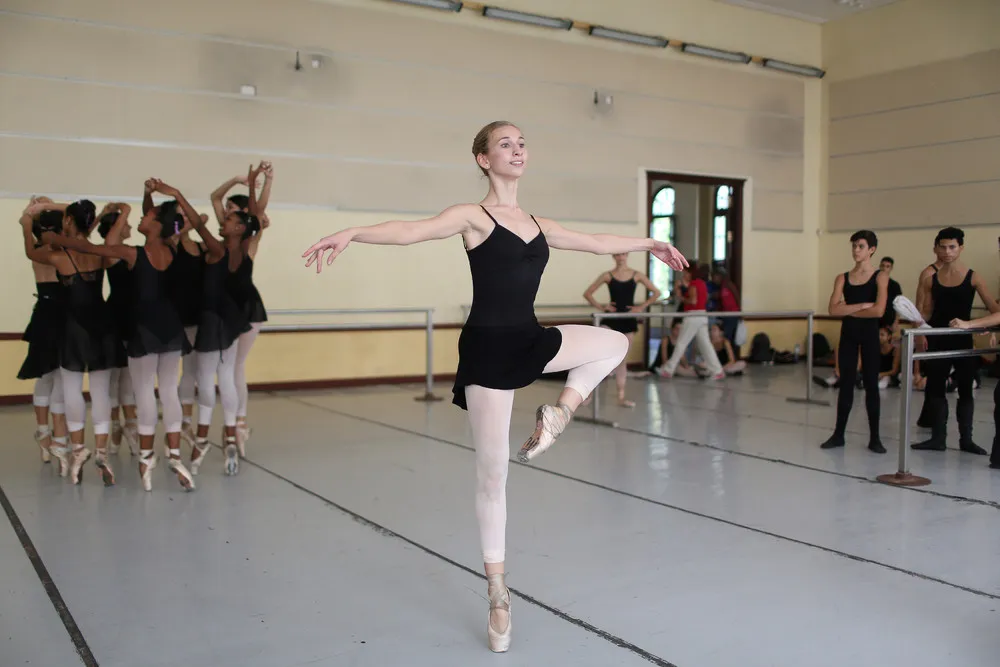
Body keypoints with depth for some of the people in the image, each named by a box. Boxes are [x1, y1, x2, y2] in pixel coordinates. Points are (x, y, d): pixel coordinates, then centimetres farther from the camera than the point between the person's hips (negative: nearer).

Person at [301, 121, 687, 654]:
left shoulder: (538, 226, 12)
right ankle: (497, 594, 13)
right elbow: (410, 231, -22)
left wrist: (647, 243, 35)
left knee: (616, 343, 14)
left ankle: (557, 414, 14)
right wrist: (349, 234, -38)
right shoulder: (472, 216, -7)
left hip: (530, 341, 7)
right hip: (487, 348, -6)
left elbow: (597, 242, 26)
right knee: (492, 474, 0)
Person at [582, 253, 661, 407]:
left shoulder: (636, 275, 3)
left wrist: (642, 307, -2)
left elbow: (656, 293, 6)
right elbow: (587, 293, 4)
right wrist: (601, 307, -6)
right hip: (611, 319, -2)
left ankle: (621, 396, 14)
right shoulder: (608, 276, 1)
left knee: (622, 359, 8)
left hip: (628, 320, 2)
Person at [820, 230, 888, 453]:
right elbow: (834, 310, -7)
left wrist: (848, 309, -8)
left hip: (869, 334, -3)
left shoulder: (880, 277, -3)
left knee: (871, 384, 3)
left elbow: (878, 311, -16)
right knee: (846, 383, 7)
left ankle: (874, 437, 11)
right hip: (848, 334, 3)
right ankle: (839, 434, 14)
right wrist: (862, 305, -15)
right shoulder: (842, 278, 5)